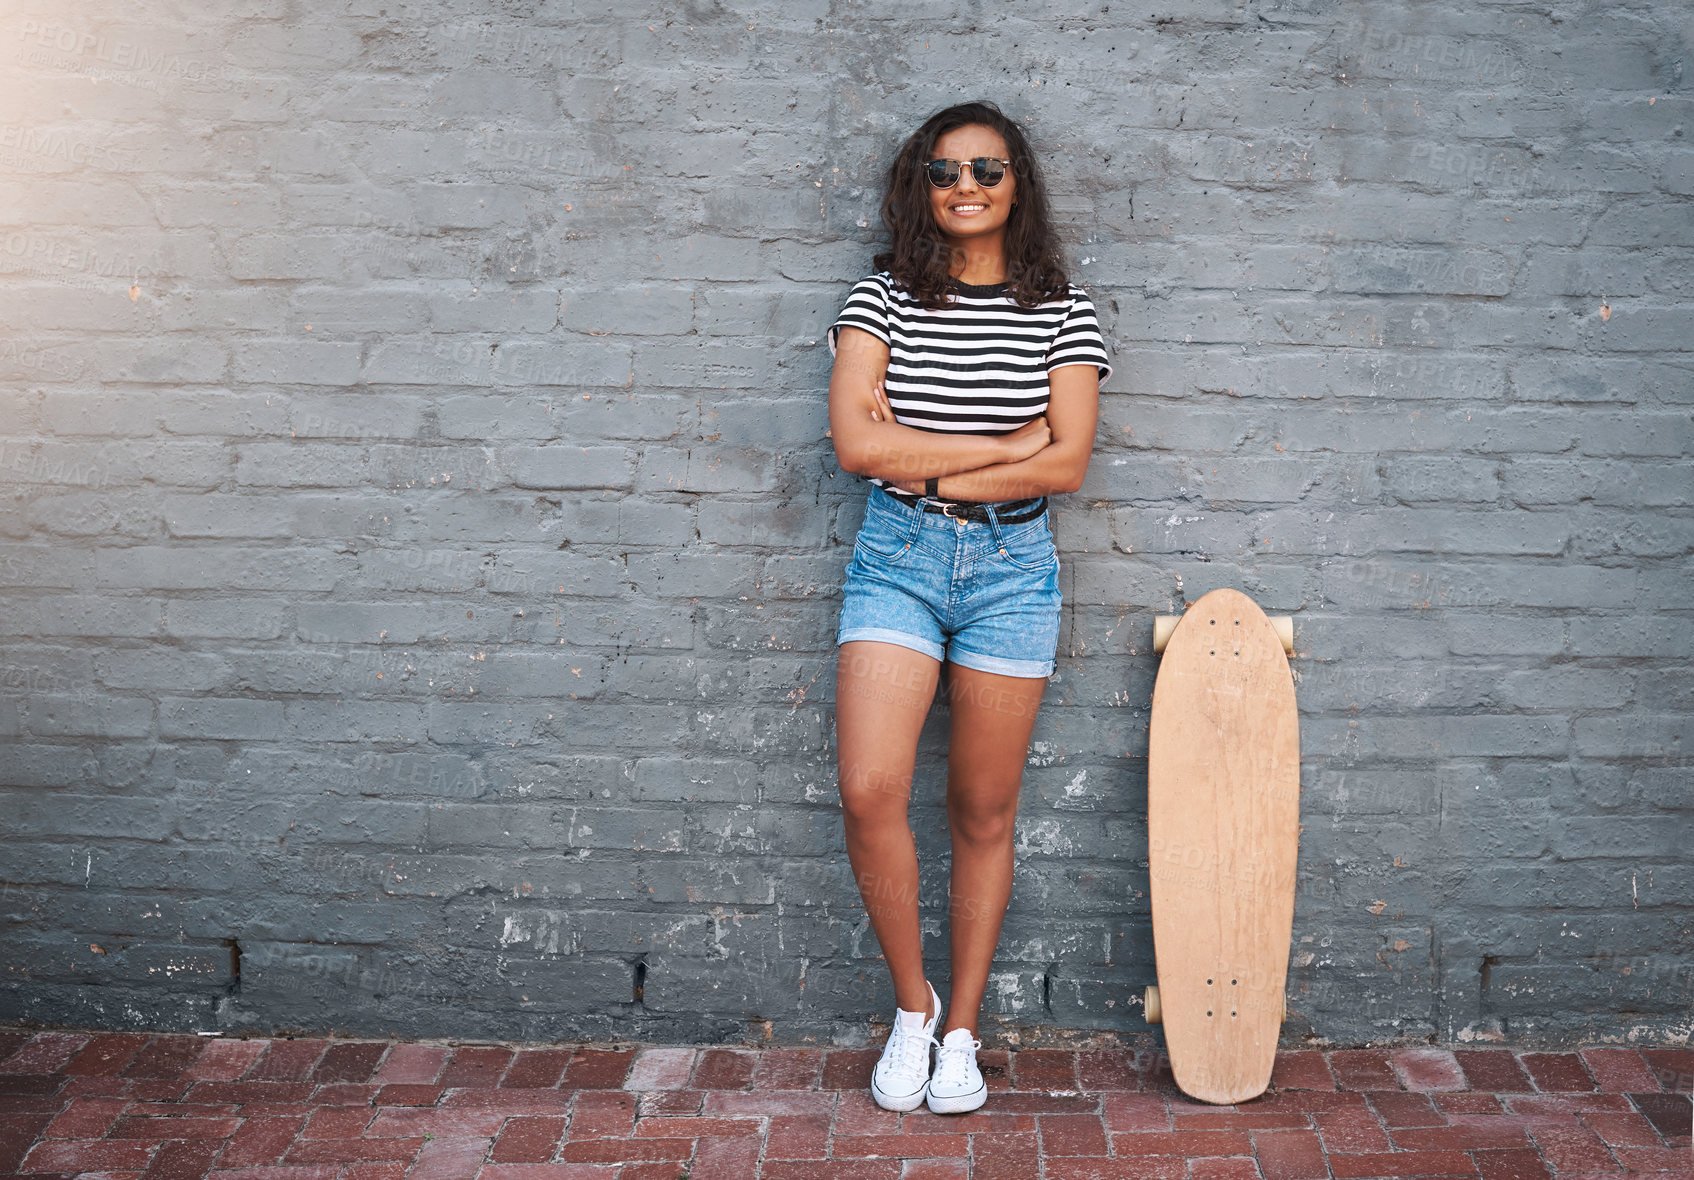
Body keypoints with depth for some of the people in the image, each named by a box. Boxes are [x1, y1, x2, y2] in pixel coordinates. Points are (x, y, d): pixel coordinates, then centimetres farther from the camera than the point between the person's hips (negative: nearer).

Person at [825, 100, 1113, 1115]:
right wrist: (1008, 447, -11)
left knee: (984, 812, 6)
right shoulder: (882, 299, 2)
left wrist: (925, 470, -11)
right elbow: (856, 441, -11)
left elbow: (1067, 463, -6)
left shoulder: (1061, 311, 3)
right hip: (896, 561, 0)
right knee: (871, 793, -13)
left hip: (1011, 567, 0)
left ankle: (963, 1031, 22)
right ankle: (913, 1005, 10)